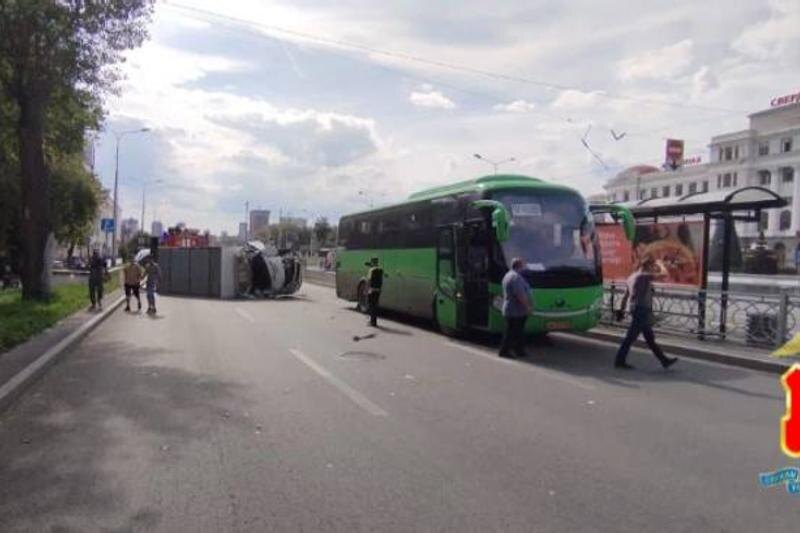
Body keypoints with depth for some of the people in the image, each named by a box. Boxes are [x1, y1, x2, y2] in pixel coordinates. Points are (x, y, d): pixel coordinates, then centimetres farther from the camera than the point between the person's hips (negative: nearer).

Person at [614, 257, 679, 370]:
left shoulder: (632, 277, 14)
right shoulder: (644, 276, -13)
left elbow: (625, 296, 17)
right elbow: (664, 274, -14)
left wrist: (621, 310, 21)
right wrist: (660, 265, 4)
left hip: (637, 310, 10)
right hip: (642, 311, -10)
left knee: (650, 338, 14)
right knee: (630, 337, -3)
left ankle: (664, 360, 21)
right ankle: (620, 361, 3)